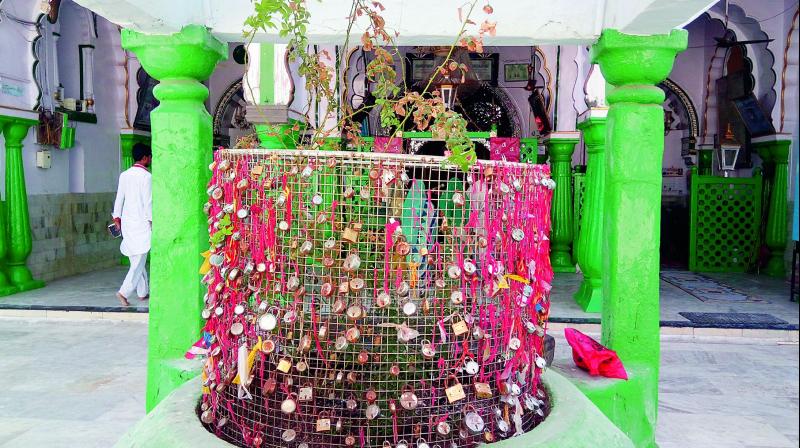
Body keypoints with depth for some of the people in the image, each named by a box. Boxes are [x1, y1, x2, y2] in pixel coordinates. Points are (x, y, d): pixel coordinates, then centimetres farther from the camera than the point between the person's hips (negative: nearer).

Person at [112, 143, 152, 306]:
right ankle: (124, 292, -13)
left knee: (136, 259, 14)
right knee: (139, 261, -4)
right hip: (141, 222, -7)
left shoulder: (124, 175, 8)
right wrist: (152, 221, -7)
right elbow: (148, 202, -14)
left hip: (127, 221, 7)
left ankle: (143, 292, 22)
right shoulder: (146, 176, -12)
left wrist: (117, 216, 19)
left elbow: (119, 197, 11)